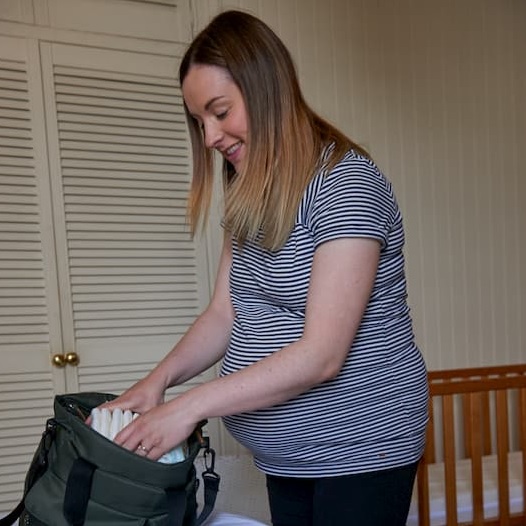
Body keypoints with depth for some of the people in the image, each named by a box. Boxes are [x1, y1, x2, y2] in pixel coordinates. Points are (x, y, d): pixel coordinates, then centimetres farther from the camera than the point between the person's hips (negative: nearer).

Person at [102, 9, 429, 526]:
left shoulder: (346, 183, -19)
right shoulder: (249, 197, 6)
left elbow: (321, 355, -24)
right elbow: (223, 313, 6)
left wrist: (189, 406, -22)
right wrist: (159, 378, -10)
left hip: (359, 450, -7)